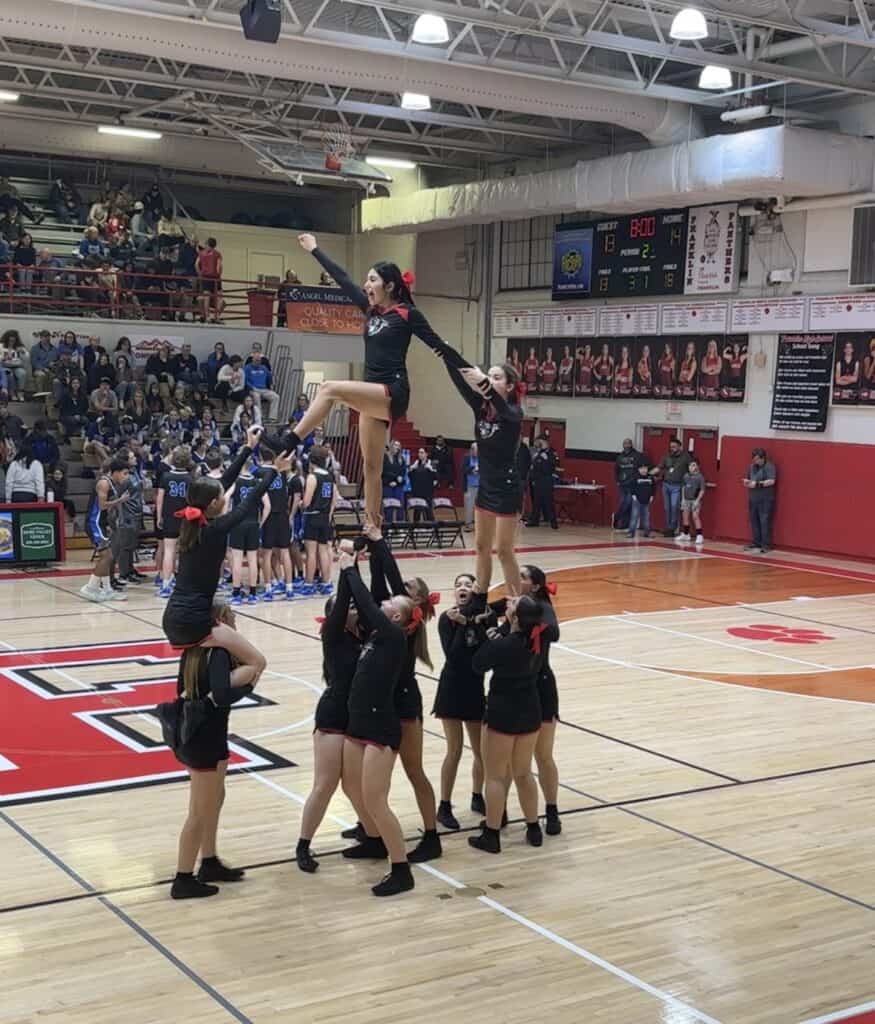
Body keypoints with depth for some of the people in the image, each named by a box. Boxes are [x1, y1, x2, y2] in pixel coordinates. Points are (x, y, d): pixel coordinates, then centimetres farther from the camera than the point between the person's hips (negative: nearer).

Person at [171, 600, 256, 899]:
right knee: (200, 812, 3)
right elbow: (221, 696, -34)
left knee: (215, 798, 24)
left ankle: (209, 863, 35)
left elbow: (184, 691, 9)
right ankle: (183, 880, 13)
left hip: (192, 735, 9)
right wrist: (248, 684, -17)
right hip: (206, 740, -9)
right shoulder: (218, 654, -21)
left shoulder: (194, 650, 4)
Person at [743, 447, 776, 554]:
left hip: (765, 499, -7)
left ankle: (765, 545, -6)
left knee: (764, 522, -8)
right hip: (753, 498, 7)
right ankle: (755, 543, 16)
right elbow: (747, 478, 23)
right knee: (754, 521, 8)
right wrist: (747, 482, -1)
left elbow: (771, 481, -19)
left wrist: (757, 484, -22)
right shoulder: (752, 466, 14)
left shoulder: (769, 466, -8)